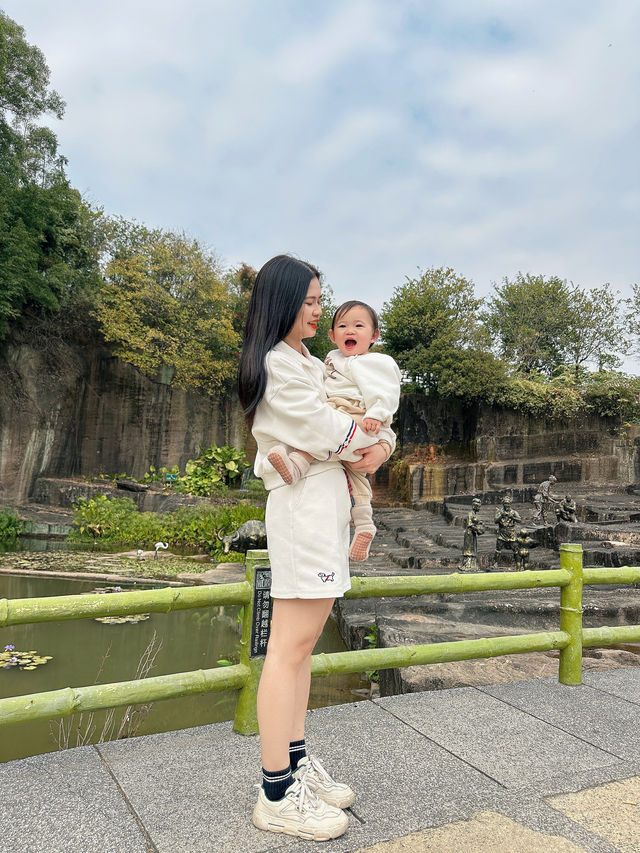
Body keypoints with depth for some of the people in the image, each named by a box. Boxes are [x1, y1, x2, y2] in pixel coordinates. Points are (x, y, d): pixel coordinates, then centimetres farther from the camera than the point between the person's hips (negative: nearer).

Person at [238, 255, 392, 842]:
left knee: (304, 642, 12)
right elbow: (326, 431, -12)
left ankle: (296, 762, 22)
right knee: (290, 645, -6)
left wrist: (382, 448, 1)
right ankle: (277, 795, 3)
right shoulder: (275, 363, -7)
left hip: (330, 501, 10)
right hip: (305, 501, -10)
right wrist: (367, 444, 7)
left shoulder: (311, 363, 23)